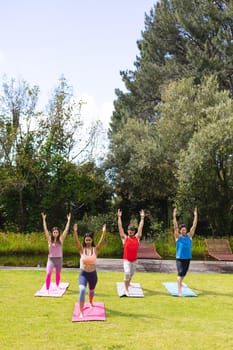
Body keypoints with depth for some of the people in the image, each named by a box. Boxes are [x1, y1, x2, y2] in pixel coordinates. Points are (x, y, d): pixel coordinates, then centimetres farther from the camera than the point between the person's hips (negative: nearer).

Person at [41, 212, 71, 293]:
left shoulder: (61, 239, -3)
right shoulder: (49, 239, -4)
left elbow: (66, 230, -4)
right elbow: (45, 229, -9)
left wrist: (68, 220, -6)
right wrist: (44, 219, -13)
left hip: (59, 259, 2)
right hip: (51, 259, -2)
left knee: (58, 274, 15)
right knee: (48, 273, -17)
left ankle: (57, 286, 38)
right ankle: (47, 289, -13)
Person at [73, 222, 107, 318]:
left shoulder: (95, 249, -7)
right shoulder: (81, 249, -8)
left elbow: (102, 242, -22)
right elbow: (76, 241, -23)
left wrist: (104, 232, -37)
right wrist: (75, 231, -39)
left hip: (93, 274, 2)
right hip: (83, 274, -2)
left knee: (91, 290, 24)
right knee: (82, 290, -24)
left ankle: (90, 302, 57)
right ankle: (81, 312, -19)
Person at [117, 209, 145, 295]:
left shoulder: (137, 237, 3)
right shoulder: (124, 238, -3)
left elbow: (140, 227, 4)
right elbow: (120, 227, -6)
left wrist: (142, 218, 4)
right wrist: (119, 217, -9)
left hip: (134, 259, 4)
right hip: (126, 259, -4)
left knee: (131, 273, 19)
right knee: (127, 273, -18)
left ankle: (128, 283, 47)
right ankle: (126, 289, -10)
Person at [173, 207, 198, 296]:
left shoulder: (189, 236, 1)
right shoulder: (178, 237, -6)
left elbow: (194, 226, -2)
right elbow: (175, 226, -15)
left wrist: (195, 215, -6)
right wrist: (174, 216, -23)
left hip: (188, 258, 4)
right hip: (179, 258, -4)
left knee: (184, 273, 17)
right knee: (180, 273, -13)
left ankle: (180, 282, 45)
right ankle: (179, 289, -14)